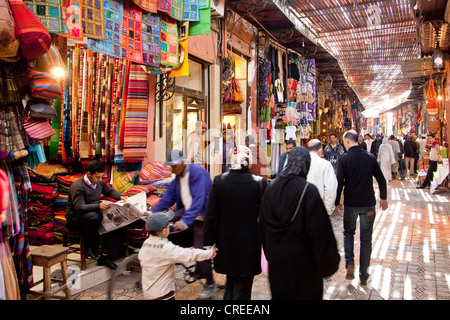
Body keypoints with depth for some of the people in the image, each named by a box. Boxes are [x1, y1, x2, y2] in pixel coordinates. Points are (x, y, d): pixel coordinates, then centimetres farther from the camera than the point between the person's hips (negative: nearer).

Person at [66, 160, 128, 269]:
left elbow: (110, 191, 22)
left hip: (94, 213, 7)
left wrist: (120, 197, 1)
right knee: (94, 217, -40)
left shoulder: (99, 182, 4)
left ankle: (106, 256, -14)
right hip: (75, 218, -7)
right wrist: (98, 206, -44)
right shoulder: (77, 186, -19)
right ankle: (90, 247, -16)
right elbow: (79, 207, -29)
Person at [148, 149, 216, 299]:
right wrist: (151, 211, -7)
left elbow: (198, 200, -29)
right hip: (186, 211, 7)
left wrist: (185, 221, -38)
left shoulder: (198, 172, -20)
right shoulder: (178, 177, 6)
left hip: (201, 217, -7)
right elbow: (168, 198, 5)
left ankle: (210, 283, 17)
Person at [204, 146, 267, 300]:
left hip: (225, 243, 2)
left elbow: (210, 216, -7)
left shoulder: (219, 181, -9)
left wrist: (209, 243, 3)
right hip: (249, 244, -2)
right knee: (243, 288, 14)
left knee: (230, 283, 25)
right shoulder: (259, 182, -12)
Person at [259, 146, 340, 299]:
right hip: (302, 261, -4)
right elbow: (320, 231, -18)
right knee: (305, 293, 15)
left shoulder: (271, 188, -5)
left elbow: (263, 225, 4)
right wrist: (329, 262, -5)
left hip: (276, 259, 4)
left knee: (280, 294, 21)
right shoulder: (309, 191, -20)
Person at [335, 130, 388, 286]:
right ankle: (364, 275, 18)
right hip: (368, 203, 2)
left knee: (348, 232, 21)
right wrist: (383, 198, 17)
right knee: (366, 239, 11)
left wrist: (337, 202, 2)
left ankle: (350, 264, 5)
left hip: (350, 203, -2)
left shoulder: (344, 159, -11)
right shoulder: (370, 157, -2)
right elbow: (381, 180, 2)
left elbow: (340, 183, -12)